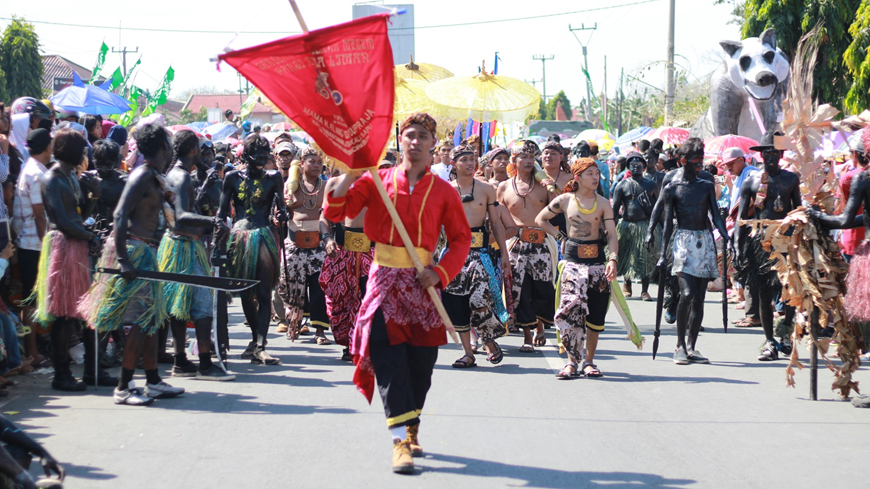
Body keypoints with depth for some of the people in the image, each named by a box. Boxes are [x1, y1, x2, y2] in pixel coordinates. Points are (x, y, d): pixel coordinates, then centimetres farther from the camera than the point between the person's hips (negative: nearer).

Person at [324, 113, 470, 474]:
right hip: (384, 279, -1)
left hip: (421, 282, 1)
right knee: (388, 359, -10)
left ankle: (411, 429, 26)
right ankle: (400, 440, -12)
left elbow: (461, 239, 6)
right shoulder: (377, 180, 3)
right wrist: (351, 173, -14)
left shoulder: (443, 191, 4)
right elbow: (334, 211, -1)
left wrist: (441, 274, -8)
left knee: (421, 363, 6)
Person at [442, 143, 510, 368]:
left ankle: (490, 343, 4)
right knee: (456, 300, 0)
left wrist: (504, 253, 5)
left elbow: (496, 223, 9)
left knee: (480, 298, -16)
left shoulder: (486, 189, 6)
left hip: (479, 248, -2)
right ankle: (468, 353, 8)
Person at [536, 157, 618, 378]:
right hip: (573, 260, -1)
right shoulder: (565, 200, 2)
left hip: (596, 260, 1)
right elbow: (540, 219, 15)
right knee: (571, 308, -16)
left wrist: (613, 259, -19)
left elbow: (612, 235, -4)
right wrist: (561, 236, 7)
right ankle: (574, 360, -8)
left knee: (595, 314, 3)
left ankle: (588, 361, 15)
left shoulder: (603, 203, 3)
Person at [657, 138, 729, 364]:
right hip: (684, 241, -4)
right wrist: (663, 253, -6)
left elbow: (716, 216, 9)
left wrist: (726, 239, -7)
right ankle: (680, 345, -7)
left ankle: (691, 346, 8)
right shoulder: (672, 188, 2)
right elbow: (668, 222, 0)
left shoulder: (707, 186, 12)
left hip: (705, 242, 4)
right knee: (687, 294, -18)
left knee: (699, 297, 3)